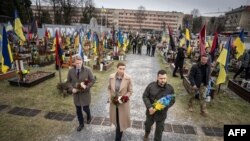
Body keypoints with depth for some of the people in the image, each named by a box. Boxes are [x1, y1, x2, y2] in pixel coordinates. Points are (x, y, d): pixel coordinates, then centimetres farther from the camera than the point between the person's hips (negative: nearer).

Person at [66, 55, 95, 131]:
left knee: (85, 108, 9)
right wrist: (71, 89, -12)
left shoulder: (87, 70, -13)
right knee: (78, 110, 14)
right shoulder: (71, 71, -5)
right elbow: (68, 81, 5)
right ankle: (81, 124, 36)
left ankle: (89, 117, 46)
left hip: (85, 93, -2)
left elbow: (92, 80, -7)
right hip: (76, 94, 3)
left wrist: (87, 87, -22)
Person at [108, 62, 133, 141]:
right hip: (113, 102, 3)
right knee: (116, 119, 23)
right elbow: (109, 88, 5)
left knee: (121, 121, 7)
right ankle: (119, 130, 52)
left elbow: (130, 91, -7)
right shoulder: (111, 77, -9)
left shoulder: (128, 78, -17)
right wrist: (110, 97, -6)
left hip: (123, 103, -3)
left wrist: (123, 98, -19)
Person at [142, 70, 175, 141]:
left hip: (162, 113, -1)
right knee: (148, 124, 28)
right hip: (151, 111, 1)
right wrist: (149, 107, -25)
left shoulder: (170, 88, -15)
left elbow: (172, 101, -7)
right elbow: (145, 96, -12)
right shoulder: (151, 85, -18)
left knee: (159, 130, 16)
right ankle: (146, 134, 62)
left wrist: (164, 106, -25)